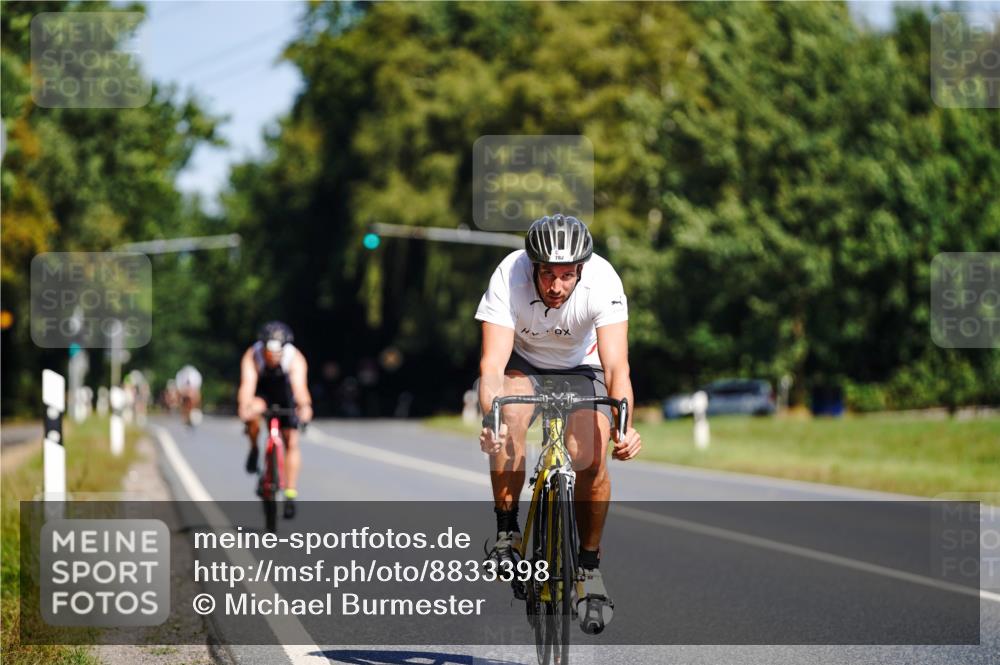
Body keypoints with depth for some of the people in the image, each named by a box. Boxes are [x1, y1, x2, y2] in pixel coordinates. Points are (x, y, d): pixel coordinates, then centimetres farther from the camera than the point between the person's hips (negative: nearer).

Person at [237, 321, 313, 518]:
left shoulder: (295, 359, -33)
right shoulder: (252, 357, -32)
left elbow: (299, 385, -48)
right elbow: (247, 384, -45)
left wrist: (305, 406, -67)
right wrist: (244, 406, -64)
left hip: (285, 396, 0)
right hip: (261, 393, 0)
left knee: (291, 441, -7)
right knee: (254, 410, -34)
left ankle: (290, 494, 1)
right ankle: (254, 449, -6)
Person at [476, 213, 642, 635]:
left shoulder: (603, 281, -32)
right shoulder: (509, 279, -32)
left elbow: (617, 366, -37)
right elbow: (492, 365, -37)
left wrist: (625, 426, -54)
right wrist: (491, 418, -56)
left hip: (580, 367, 0)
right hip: (523, 363, 0)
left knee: (591, 459, -22)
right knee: (511, 417, -33)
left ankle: (590, 564, 0)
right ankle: (507, 531, -17)